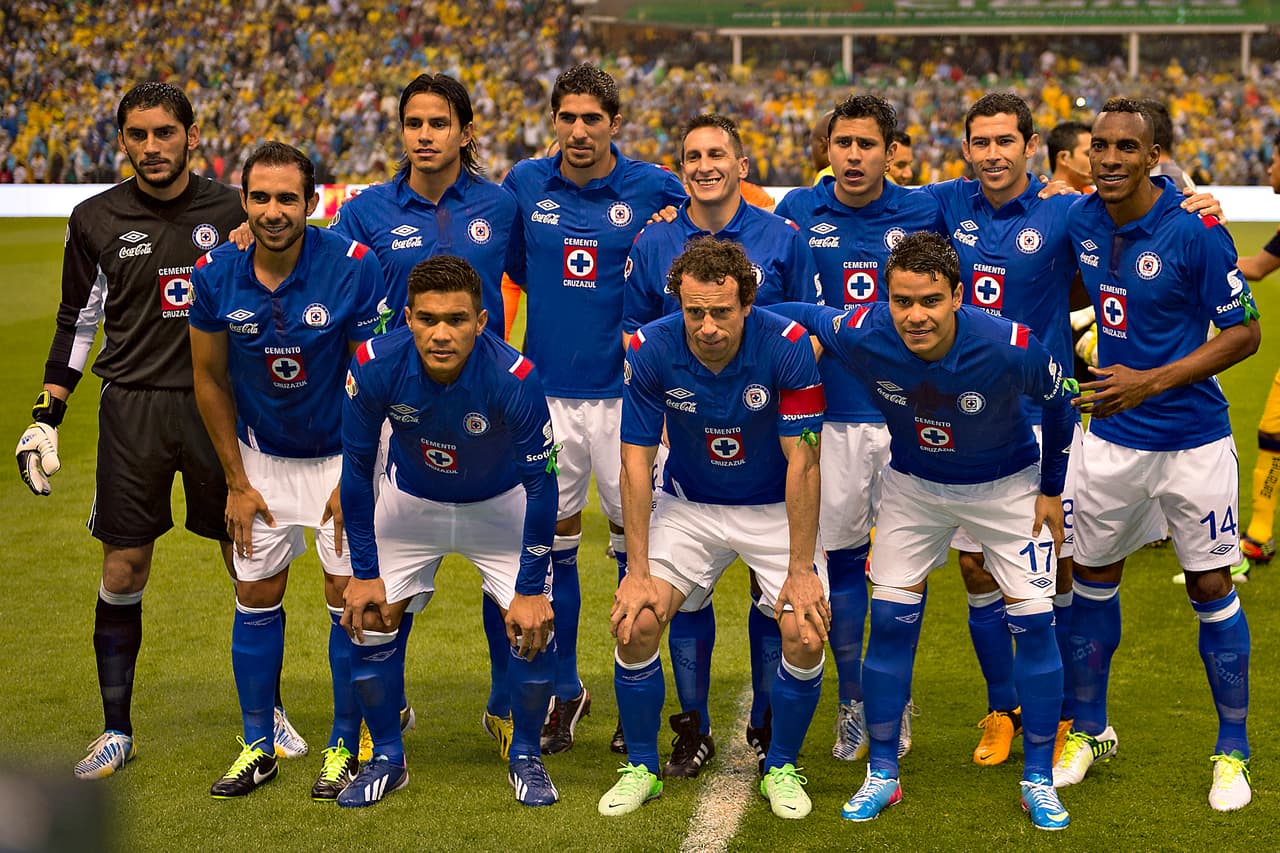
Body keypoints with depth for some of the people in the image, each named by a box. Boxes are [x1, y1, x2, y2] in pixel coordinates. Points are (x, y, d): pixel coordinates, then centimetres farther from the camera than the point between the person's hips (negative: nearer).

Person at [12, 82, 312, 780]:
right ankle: (117, 730, 16)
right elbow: (77, 322, 10)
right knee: (123, 571, 2)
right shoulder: (96, 220, 2)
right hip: (132, 408, 0)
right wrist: (46, 417, 5)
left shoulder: (232, 212, 2)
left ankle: (268, 711, 20)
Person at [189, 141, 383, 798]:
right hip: (263, 457, 3)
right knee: (256, 596, 6)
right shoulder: (216, 276, -13)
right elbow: (211, 381, 0)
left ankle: (344, 746, 11)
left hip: (342, 454, -3)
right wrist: (236, 482, 1)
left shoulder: (353, 268, -22)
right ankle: (257, 746, 19)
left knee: (348, 596, -3)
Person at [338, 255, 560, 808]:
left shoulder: (513, 378, -35)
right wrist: (364, 573, -12)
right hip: (409, 502, 2)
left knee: (534, 624, -12)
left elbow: (540, 484, -23)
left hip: (499, 506, -2)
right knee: (368, 617, -6)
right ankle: (387, 760, 14)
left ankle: (526, 758, 11)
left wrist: (531, 589, -21)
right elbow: (357, 470, -14)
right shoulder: (375, 367, -30)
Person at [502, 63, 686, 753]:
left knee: (634, 539, 3)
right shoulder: (524, 185, 4)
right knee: (553, 540, 6)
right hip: (547, 390, 2)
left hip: (625, 389, -2)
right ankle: (564, 692, 20)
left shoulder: (654, 189, -3)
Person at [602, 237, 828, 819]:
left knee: (805, 634, -17)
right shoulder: (648, 351, -21)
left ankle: (782, 768, 8)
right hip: (688, 504, 1)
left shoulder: (787, 346, -25)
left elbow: (802, 461, -20)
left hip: (775, 508, -1)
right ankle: (641, 767, 8)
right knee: (634, 623, -14)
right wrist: (638, 571, -15)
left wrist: (801, 570, -20)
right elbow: (636, 462, -13)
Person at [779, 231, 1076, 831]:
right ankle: (882, 775, 14)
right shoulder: (862, 335, -29)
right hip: (912, 484, 2)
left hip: (1006, 483, -1)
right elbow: (799, 317, -5)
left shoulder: (1009, 348, -33)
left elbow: (1058, 401, -10)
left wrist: (1052, 490, -4)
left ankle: (1038, 781, 9)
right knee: (891, 620, -1)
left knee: (1033, 621, -5)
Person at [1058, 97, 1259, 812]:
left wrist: (1149, 381, -20)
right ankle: (1090, 731, 29)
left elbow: (1246, 332, -13)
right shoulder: (1079, 222, -2)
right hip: (1113, 439, 5)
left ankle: (1234, 753, 17)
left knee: (1212, 589, 3)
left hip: (1193, 441, -4)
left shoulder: (1195, 231, -17)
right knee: (1092, 578, 11)